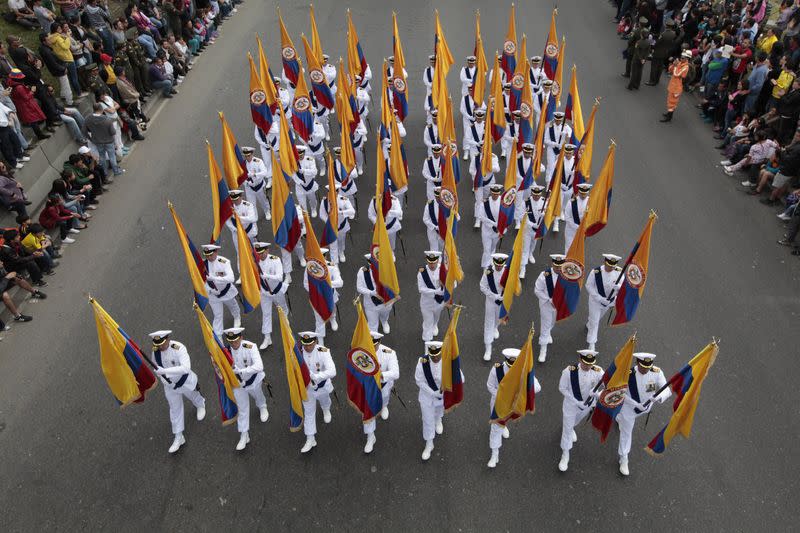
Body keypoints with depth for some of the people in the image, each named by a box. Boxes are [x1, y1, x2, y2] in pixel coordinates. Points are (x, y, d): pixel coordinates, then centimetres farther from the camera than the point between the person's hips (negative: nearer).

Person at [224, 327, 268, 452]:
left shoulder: (250, 347, -34)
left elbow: (259, 366, -43)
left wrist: (241, 371, -49)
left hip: (253, 380, -1)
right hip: (237, 383, 1)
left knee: (258, 397, 31)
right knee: (242, 409, 11)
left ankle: (262, 408, 66)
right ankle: (244, 436, 28)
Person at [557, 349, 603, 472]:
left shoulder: (598, 372, -26)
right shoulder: (569, 371, -33)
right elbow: (562, 388, -19)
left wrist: (597, 393, -39)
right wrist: (576, 402, -24)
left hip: (587, 404, 3)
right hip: (571, 404, -3)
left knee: (575, 422, 32)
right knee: (567, 428, 10)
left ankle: (571, 428, 68)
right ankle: (565, 455, 30)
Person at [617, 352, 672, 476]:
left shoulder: (657, 372, -29)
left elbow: (667, 390, -29)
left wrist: (659, 397, -50)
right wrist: (636, 404, -32)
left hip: (646, 406, 3)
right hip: (629, 406, -3)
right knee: (626, 432, 11)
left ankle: (619, 418, 70)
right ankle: (623, 459, 31)